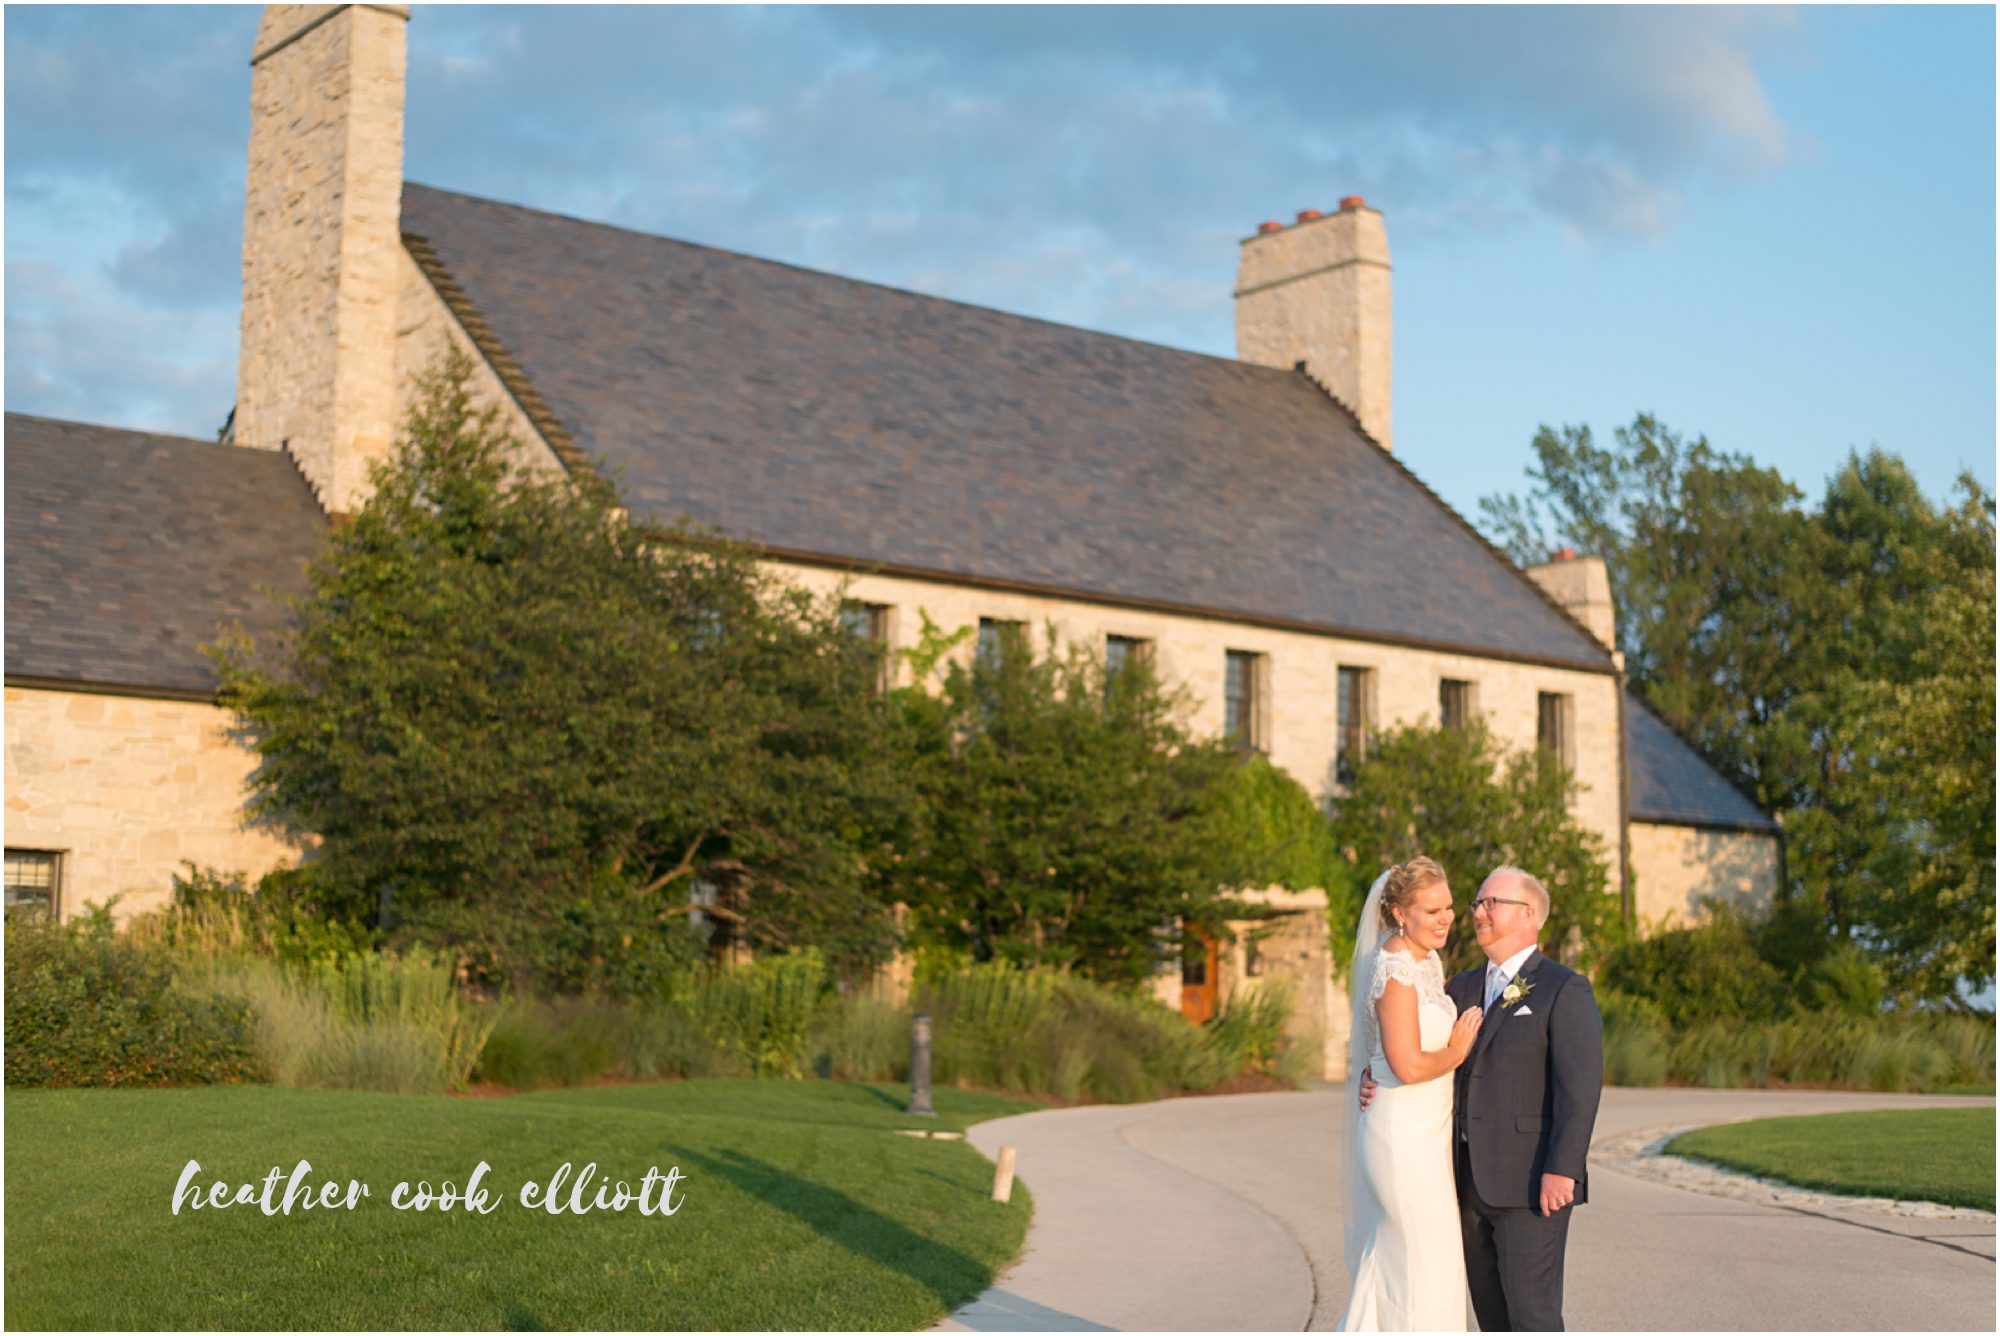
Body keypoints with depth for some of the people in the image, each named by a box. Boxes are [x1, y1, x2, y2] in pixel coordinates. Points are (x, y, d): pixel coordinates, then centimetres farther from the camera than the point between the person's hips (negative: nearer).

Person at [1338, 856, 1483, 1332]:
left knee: (1390, 1264, 17)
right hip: (1405, 1137, -9)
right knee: (1426, 1267, 1)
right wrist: (1456, 1053, -9)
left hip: (1423, 1135, 9)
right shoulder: (1395, 972, -20)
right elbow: (1409, 1066, -25)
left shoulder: (1428, 963, 10)